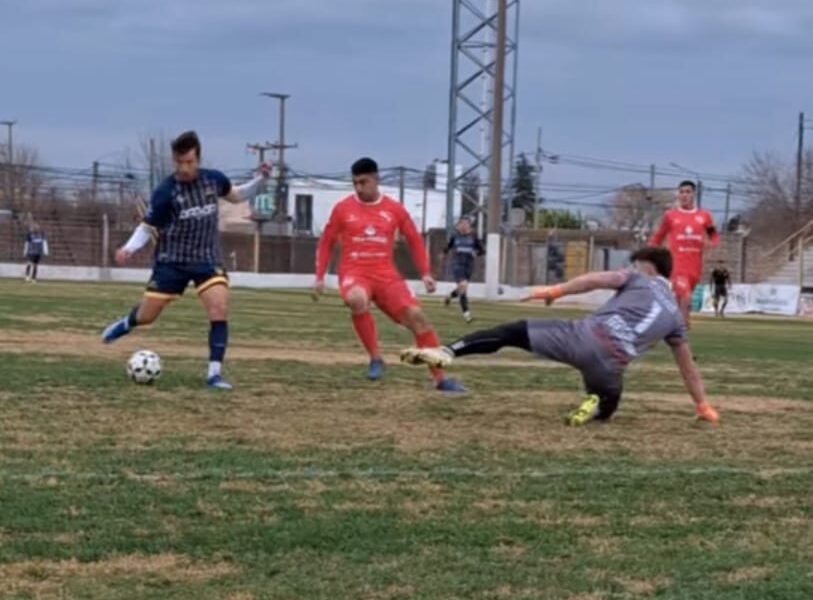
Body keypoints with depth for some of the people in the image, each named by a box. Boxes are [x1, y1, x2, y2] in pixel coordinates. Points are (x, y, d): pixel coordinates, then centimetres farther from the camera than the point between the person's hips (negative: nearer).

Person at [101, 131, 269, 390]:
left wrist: (259, 180, 1)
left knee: (220, 311, -20)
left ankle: (214, 373, -14)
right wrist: (129, 248, -23)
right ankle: (126, 324, 44)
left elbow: (236, 196, 17)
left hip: (207, 260, 2)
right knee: (146, 317, 6)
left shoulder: (213, 179, -4)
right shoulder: (165, 192, -14)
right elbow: (147, 227, -4)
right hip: (171, 261, -2)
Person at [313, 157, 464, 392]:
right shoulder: (342, 209, 2)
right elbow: (326, 242, 10)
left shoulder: (394, 209, 5)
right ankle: (375, 358, -22)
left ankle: (440, 378, -2)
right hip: (354, 273, -2)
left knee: (417, 317, -11)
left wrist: (425, 273, 6)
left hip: (386, 275, 2)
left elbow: (414, 239, 14)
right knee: (357, 299, -38)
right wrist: (319, 277, 4)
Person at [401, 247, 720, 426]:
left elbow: (597, 280, 0)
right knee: (605, 408, 32)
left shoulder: (638, 279, 19)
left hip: (586, 336, -2)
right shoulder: (675, 315, 27)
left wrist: (555, 291, 3)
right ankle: (593, 406, -6)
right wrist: (702, 405, 40)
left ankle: (447, 351, -14)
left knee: (514, 332, 6)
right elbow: (688, 365, 32)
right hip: (613, 361, 2)